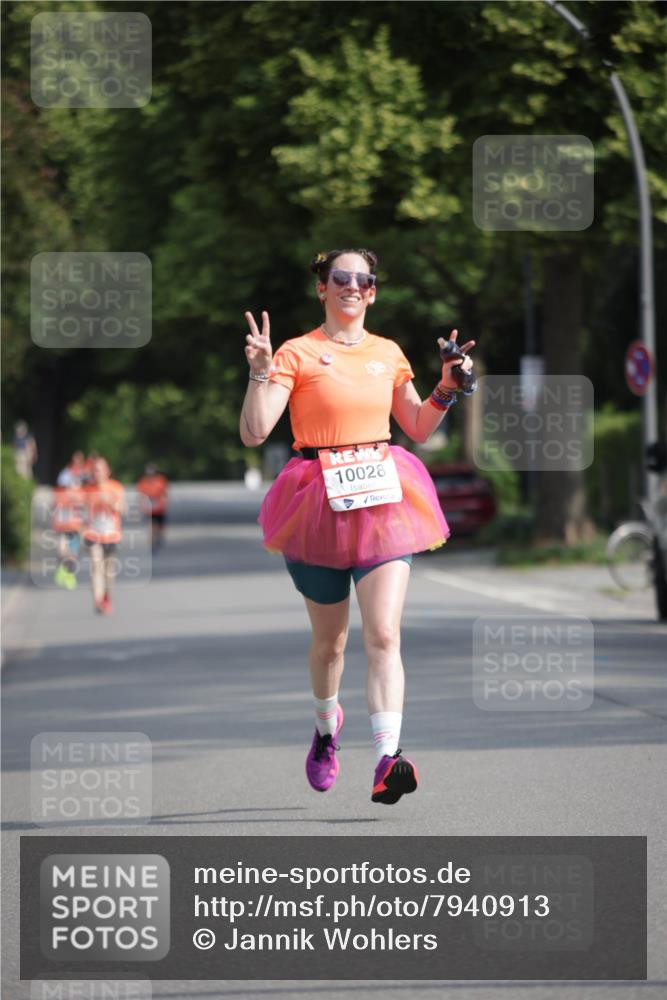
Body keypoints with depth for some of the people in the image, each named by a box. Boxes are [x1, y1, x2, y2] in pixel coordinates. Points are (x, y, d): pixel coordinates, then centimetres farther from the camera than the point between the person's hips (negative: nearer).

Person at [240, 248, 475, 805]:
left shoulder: (388, 354, 11)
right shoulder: (298, 354, -2)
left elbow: (419, 429, 20)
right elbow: (254, 433, -10)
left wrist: (448, 387, 5)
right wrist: (260, 373, -21)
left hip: (383, 500, 2)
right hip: (320, 503, -2)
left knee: (384, 634, -14)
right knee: (330, 638, 12)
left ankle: (388, 760, -23)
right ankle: (327, 727, 42)